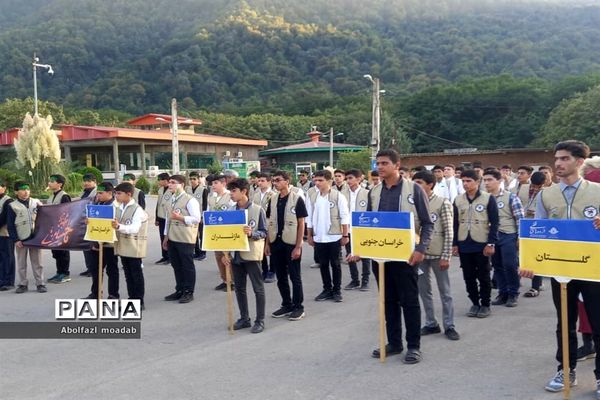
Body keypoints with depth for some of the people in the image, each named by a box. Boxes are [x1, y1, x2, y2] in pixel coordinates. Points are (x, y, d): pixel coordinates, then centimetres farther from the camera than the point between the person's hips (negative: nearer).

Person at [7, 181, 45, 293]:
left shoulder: (36, 202, 5)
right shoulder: (12, 206, -1)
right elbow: (10, 225, -1)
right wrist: (15, 240, -7)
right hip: (21, 239, -1)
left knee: (37, 262, 6)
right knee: (21, 263, 7)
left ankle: (40, 283, 11)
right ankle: (23, 284, 16)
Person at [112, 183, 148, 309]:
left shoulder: (137, 209, -14)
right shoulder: (119, 209, 9)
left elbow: (134, 228, -27)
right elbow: (116, 225, 13)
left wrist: (119, 226, -41)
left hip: (134, 247, -7)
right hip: (123, 246, 7)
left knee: (137, 274, 1)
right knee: (128, 274, 13)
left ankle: (139, 302, 8)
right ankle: (132, 299, 22)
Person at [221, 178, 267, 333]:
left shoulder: (257, 210, -8)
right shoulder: (230, 210, 5)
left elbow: (264, 232, -6)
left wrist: (251, 233, -25)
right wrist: (225, 253, 1)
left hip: (251, 254, -5)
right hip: (236, 254, 5)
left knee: (258, 288, 2)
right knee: (239, 288, 12)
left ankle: (260, 321, 11)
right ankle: (244, 318, 25)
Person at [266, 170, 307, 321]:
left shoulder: (297, 199, -7)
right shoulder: (273, 200, 7)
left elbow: (301, 225, -8)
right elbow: (269, 223, 12)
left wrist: (298, 247, -13)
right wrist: (267, 243, 6)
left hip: (291, 244, -5)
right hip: (276, 243, 5)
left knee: (295, 276, 5)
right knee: (281, 277, 12)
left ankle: (298, 307, 17)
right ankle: (286, 305, 25)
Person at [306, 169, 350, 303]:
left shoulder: (338, 196, -6)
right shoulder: (311, 197, 3)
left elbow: (345, 217, -5)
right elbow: (309, 217, 8)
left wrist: (345, 235, -8)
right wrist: (310, 235, 8)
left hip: (334, 236, -3)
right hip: (318, 237, 3)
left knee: (335, 264, 7)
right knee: (323, 264, 10)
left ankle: (336, 291, 17)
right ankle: (327, 289, 22)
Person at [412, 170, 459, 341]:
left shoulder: (443, 203, -6)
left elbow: (449, 232, -8)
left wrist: (446, 256, -12)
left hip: (437, 254, -4)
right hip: (419, 253, 4)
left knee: (445, 291, 6)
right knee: (424, 291, 11)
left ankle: (449, 326, 16)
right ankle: (431, 324, 23)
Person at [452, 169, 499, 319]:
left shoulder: (488, 198, -5)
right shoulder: (458, 200, 7)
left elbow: (494, 223, -5)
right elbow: (455, 223, 10)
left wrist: (491, 243, -11)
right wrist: (454, 243, 5)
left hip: (482, 245, -3)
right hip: (464, 245, 4)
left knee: (484, 276, 6)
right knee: (469, 277, 9)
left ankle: (485, 305, 18)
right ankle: (475, 303, 23)